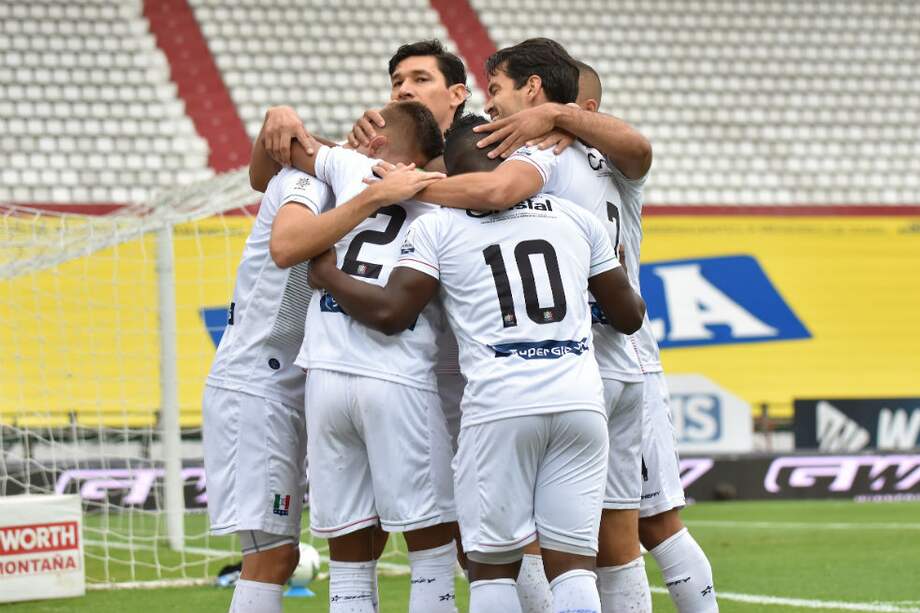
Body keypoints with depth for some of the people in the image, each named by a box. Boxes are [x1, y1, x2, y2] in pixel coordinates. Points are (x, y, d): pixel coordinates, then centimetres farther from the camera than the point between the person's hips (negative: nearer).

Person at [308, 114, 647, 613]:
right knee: (572, 564, 4)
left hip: (500, 407, -3)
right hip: (579, 403, 3)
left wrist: (326, 275, 14)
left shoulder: (439, 226, 5)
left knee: (493, 567, 6)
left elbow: (390, 312, -3)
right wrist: (633, 301, 45)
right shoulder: (574, 218, 16)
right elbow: (629, 316, 21)